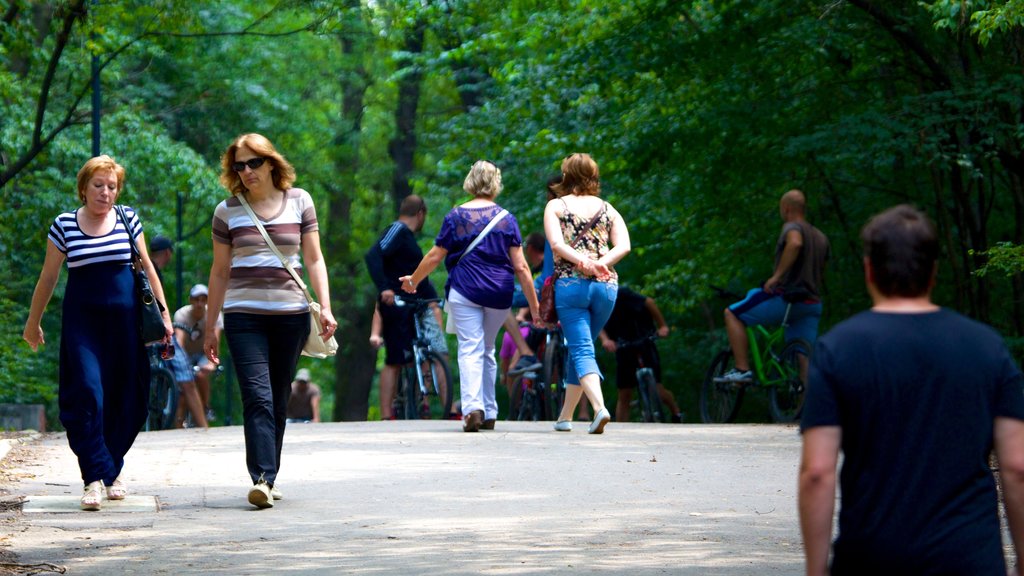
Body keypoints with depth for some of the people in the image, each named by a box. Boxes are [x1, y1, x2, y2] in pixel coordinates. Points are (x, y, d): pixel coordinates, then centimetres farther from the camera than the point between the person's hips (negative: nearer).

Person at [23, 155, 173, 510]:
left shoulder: (128, 219, 6)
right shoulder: (64, 225, 2)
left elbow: (147, 267, 13)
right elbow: (48, 278, 10)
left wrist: (163, 314, 11)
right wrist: (33, 323, 16)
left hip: (126, 317, 2)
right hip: (82, 318, -2)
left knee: (126, 399, 4)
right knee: (86, 392, -14)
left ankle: (112, 470, 22)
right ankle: (95, 478, -15)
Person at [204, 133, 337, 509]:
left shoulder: (299, 202, 7)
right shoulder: (228, 211, 6)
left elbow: (313, 259, 8)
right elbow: (220, 272, 11)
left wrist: (325, 307, -3)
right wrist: (210, 327, 11)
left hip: (290, 314, 1)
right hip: (244, 315, -1)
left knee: (279, 401, 7)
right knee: (258, 397, -15)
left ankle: (268, 476, 16)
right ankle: (262, 478, -23)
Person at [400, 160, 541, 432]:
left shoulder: (456, 216, 0)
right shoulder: (506, 218, 2)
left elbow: (435, 256, 4)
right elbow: (520, 266, -1)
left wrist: (413, 280, 20)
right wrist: (534, 305, 3)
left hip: (464, 291, -2)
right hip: (500, 295, 2)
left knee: (470, 349, -6)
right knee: (487, 350, 17)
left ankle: (472, 408, -25)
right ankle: (489, 414, 19)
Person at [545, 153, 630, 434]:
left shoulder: (556, 206, 5)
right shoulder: (607, 209, 14)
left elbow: (556, 244, -11)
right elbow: (623, 245, -1)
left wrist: (582, 261, -16)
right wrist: (601, 262, -10)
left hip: (570, 283, -4)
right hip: (606, 285, 4)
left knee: (581, 350, -6)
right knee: (580, 347, 17)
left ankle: (600, 407, -29)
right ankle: (565, 416, 24)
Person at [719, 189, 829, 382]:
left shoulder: (792, 227, -7)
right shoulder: (821, 237, 18)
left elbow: (795, 243, -32)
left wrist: (777, 276, -29)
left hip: (786, 298, -8)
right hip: (812, 306, 8)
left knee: (732, 314, 6)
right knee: (806, 363, 7)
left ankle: (742, 369, -5)